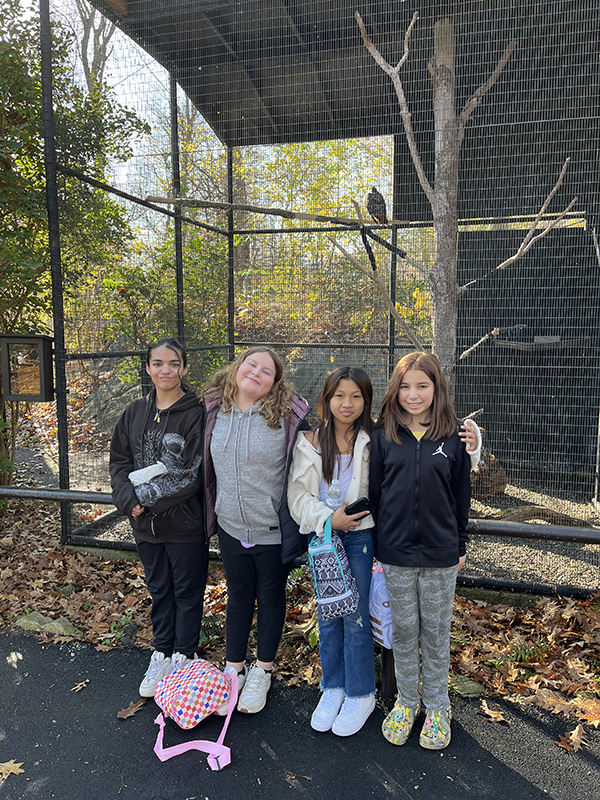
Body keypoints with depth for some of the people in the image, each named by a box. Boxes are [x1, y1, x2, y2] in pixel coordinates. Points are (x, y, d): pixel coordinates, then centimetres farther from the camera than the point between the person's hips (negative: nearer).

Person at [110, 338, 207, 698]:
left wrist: (145, 496, -16)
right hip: (146, 524, 5)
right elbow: (119, 461, 5)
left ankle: (184, 657, 32)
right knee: (159, 590, 21)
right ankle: (162, 655, 39)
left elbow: (189, 475, -19)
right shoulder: (135, 413, 4)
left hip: (185, 523, -5)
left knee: (187, 592, 13)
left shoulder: (196, 414, -15)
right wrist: (129, 500, -10)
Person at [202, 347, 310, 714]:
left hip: (273, 529, -3)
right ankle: (234, 669, 40)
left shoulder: (289, 415, -16)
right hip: (231, 526, 4)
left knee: (271, 597, 16)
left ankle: (262, 672, 38)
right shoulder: (215, 412, -1)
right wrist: (212, 511, 15)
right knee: (238, 596, 20)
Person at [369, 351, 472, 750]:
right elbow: (374, 491, 2)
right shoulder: (383, 435, -2)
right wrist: (373, 545, 3)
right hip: (396, 552, 1)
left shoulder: (453, 436, -4)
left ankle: (438, 706, 35)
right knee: (403, 631, 15)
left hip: (440, 553, 0)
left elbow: (461, 494, 3)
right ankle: (406, 701, 36)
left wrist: (460, 545, 6)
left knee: (436, 631, 14)